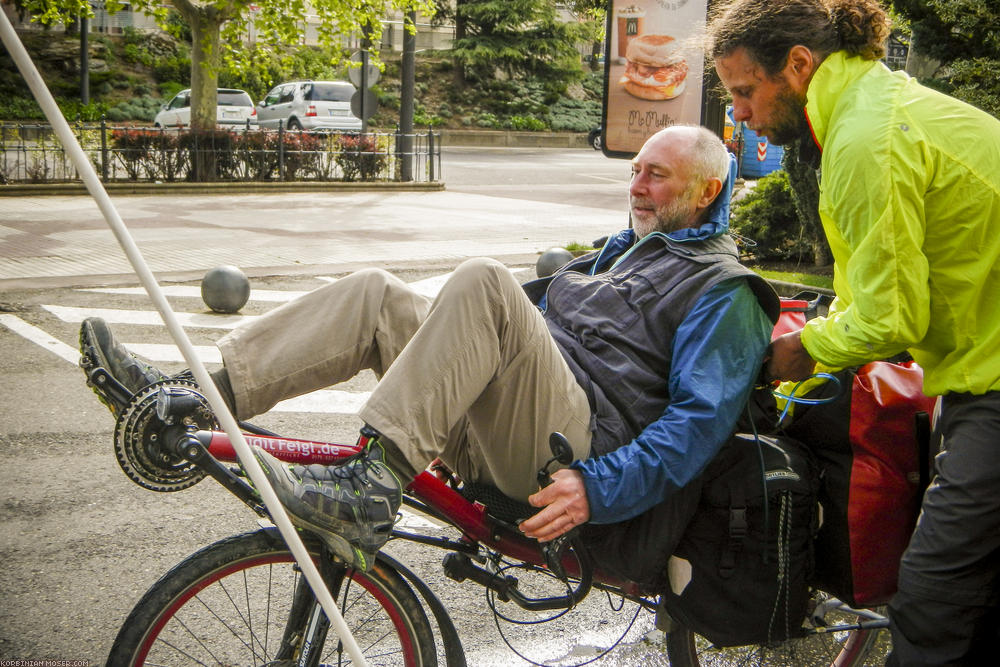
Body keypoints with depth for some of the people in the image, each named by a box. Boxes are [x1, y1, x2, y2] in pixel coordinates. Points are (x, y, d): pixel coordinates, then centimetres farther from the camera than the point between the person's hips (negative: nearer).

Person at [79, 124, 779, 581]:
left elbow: (702, 417, -12)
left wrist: (598, 489, -24)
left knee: (481, 279, -30)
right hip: (490, 429, 8)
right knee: (376, 293, -4)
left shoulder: (723, 292, 2)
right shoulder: (620, 250, 29)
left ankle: (370, 489, -36)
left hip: (577, 449, -8)